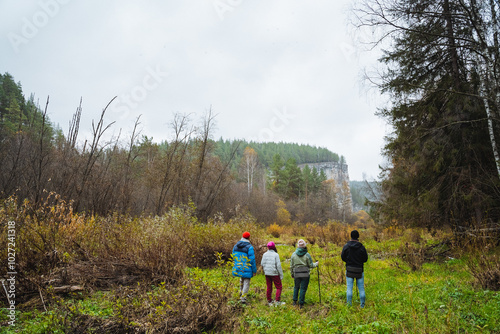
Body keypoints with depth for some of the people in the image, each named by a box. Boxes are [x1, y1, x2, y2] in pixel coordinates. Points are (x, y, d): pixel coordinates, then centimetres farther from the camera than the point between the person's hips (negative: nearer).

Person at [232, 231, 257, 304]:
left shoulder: (236, 246, 1)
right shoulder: (249, 247, -18)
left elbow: (233, 257, 10)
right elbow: (252, 260, -17)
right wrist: (254, 270, -8)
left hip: (238, 267, 6)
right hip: (247, 269, -6)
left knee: (242, 279, 30)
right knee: (246, 283, 7)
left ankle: (241, 294, 34)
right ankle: (243, 298, 6)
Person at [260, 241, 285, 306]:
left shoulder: (265, 254, 0)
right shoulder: (276, 255, -12)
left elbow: (262, 264, 1)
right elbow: (278, 265, -13)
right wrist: (281, 275, -7)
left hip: (267, 273, 5)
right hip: (274, 273, -5)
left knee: (269, 287, 14)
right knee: (279, 287, 9)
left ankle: (269, 301, 19)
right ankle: (277, 301, 4)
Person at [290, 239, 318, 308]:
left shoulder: (293, 254, 0)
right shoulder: (307, 255, -7)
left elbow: (291, 266, 5)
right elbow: (311, 265, 0)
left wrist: (292, 274, 18)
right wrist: (316, 264, 20)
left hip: (296, 274, 2)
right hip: (305, 274, -2)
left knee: (296, 287, 20)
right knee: (303, 288, 5)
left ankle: (295, 301, 22)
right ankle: (301, 304, 8)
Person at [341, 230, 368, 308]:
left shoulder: (346, 246, -7)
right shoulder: (362, 247, -8)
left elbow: (343, 257, -1)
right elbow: (365, 259, -1)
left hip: (349, 269, 0)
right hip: (359, 270, 0)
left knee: (349, 287, 6)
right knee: (361, 287, 10)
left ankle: (349, 304, 6)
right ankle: (362, 304, 15)